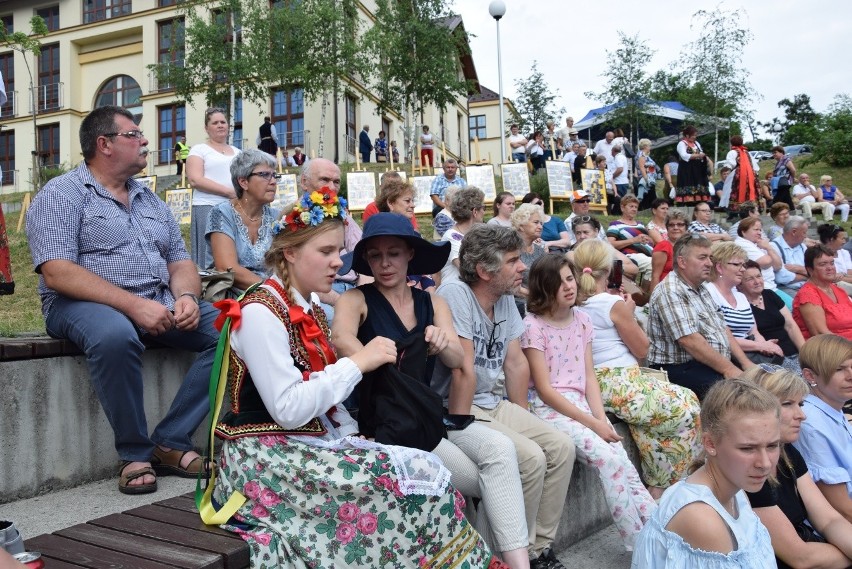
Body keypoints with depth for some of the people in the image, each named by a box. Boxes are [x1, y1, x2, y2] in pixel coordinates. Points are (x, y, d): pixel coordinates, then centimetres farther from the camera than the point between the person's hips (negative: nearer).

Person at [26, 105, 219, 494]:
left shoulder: (151, 201, 18)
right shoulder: (61, 195, -2)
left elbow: (180, 262, 15)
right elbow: (57, 273, -15)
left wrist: (186, 296, -9)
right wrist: (133, 304, -25)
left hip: (159, 305, 6)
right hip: (85, 303, -6)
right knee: (116, 337, -40)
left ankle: (171, 441, -13)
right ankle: (135, 452, -18)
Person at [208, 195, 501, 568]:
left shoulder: (311, 309, 12)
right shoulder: (260, 312, -15)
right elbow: (287, 410, -21)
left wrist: (354, 438, -1)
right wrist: (358, 363, -18)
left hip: (310, 445, 8)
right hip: (266, 458, -7)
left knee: (425, 469, -13)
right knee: (415, 481, -18)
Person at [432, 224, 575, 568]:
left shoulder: (506, 299, 6)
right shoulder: (456, 295, -20)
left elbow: (516, 363, 10)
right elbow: (464, 370, -23)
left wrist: (523, 419, 9)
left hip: (495, 404, 9)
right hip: (459, 409, -8)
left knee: (561, 447, -1)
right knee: (530, 459, -21)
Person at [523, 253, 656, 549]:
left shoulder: (582, 319, 10)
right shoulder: (533, 325, -8)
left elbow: (589, 376, 9)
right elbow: (544, 389, -12)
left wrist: (601, 418, -7)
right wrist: (592, 424, -15)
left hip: (582, 405, 6)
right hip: (549, 409, -6)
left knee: (621, 460, -17)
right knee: (608, 458, -23)